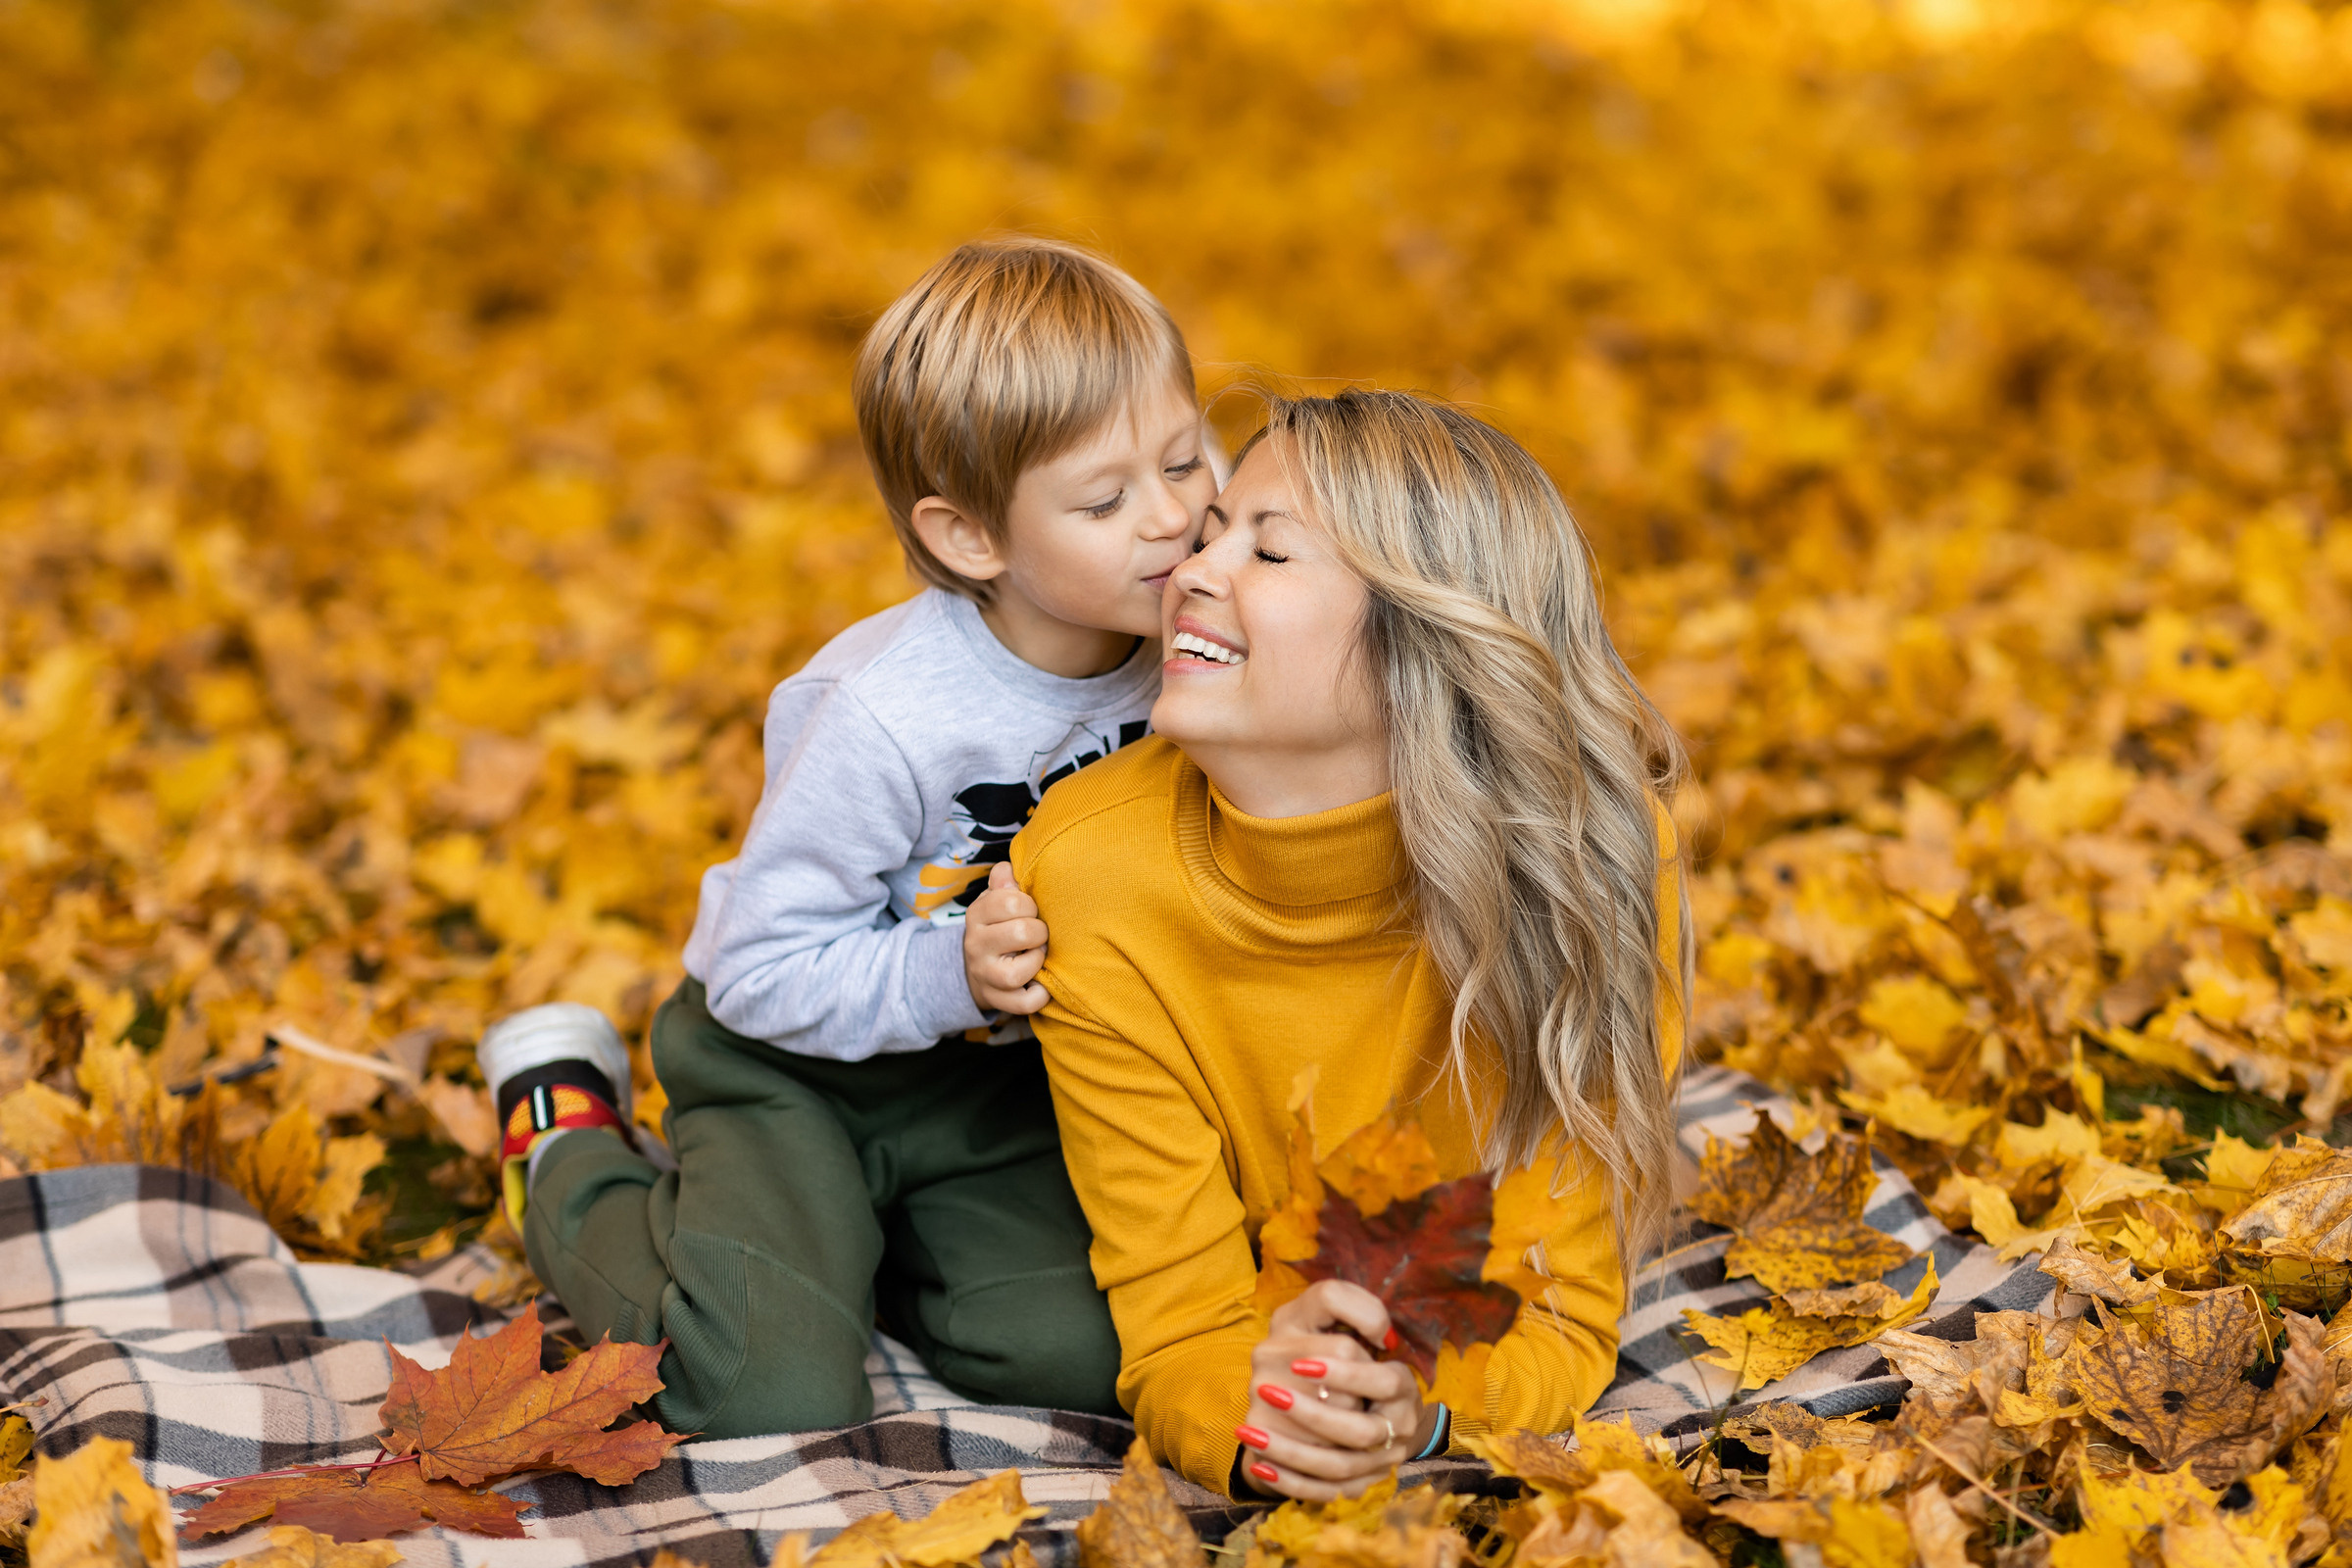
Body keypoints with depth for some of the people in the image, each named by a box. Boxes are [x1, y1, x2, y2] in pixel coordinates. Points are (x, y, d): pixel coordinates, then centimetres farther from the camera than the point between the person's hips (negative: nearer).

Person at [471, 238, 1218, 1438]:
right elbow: (762, 974, -24)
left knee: (1079, 1358, -11)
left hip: (989, 1071, 5)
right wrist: (950, 974, -34)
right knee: (774, 1403, -16)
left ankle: (864, 1232, 19)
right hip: (792, 1060, -5)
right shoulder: (884, 718, -32)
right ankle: (573, 1156, 12)